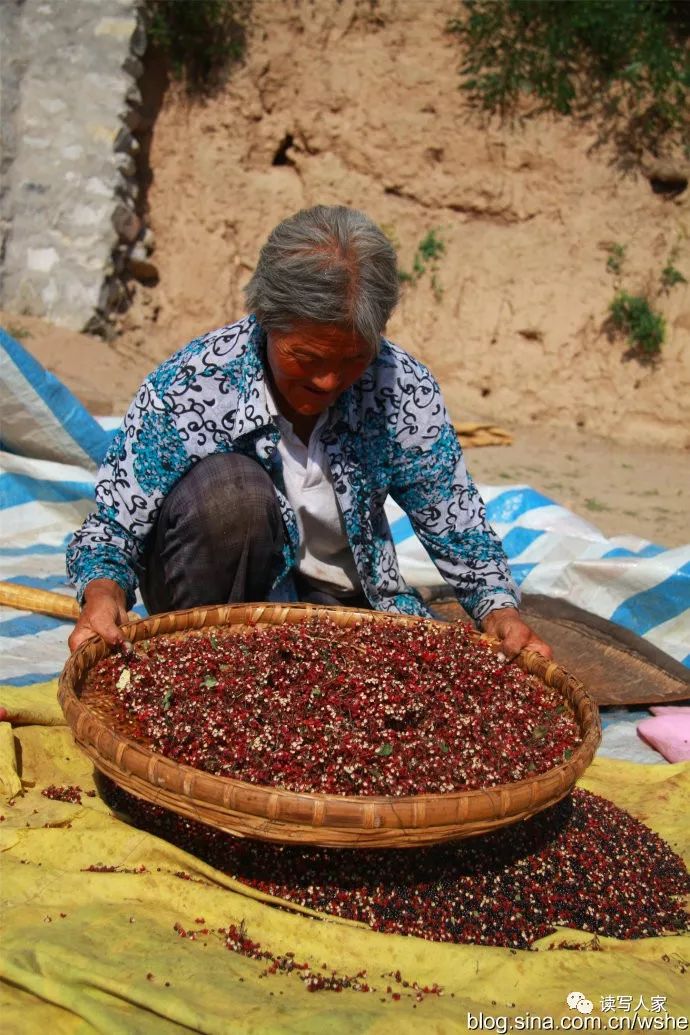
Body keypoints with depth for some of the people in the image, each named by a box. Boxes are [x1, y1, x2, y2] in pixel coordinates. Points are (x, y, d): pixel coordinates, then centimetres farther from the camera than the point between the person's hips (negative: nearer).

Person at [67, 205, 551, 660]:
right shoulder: (186, 388, -20)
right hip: (223, 596, -2)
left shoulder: (404, 390, -14)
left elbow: (461, 530, -4)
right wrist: (102, 592, -35)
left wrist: (500, 609, -22)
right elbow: (112, 531, -13)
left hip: (341, 600, 3)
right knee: (229, 487, -32)